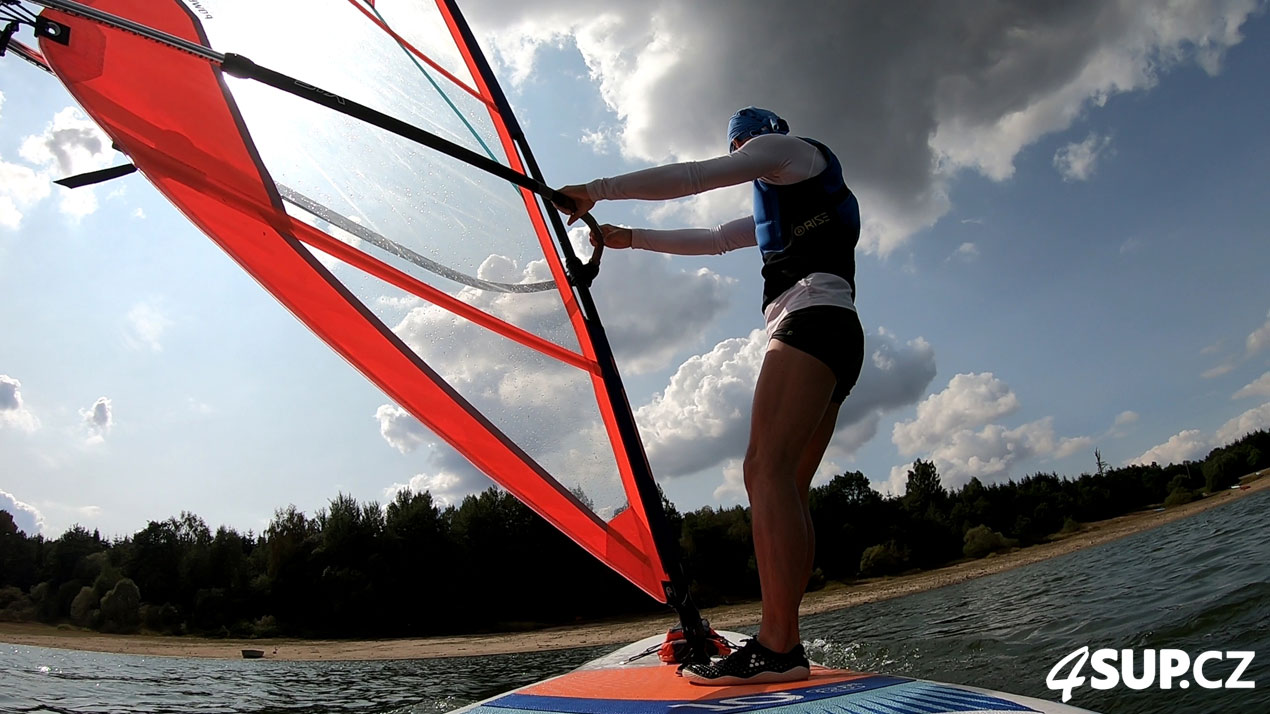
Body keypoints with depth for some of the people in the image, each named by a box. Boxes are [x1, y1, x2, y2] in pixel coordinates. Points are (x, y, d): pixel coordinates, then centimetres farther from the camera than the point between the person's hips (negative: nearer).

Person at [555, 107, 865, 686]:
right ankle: (783, 644, -4)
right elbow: (713, 240, 40)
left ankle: (778, 647, -29)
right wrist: (632, 239, 38)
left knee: (767, 468, -23)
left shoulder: (789, 147, 12)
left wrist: (596, 190, 3)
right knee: (783, 485, 0)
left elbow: (689, 177, 0)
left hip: (813, 317, -10)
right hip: (834, 337, 10)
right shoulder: (782, 207, 39)